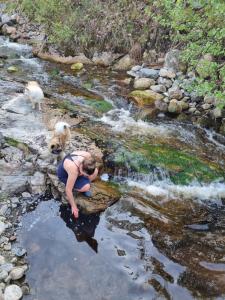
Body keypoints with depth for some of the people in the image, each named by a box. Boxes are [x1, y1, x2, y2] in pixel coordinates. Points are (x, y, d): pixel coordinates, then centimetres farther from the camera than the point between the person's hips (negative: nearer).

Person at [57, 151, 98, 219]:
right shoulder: (73, 170, -44)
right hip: (64, 175, -6)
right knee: (86, 187, -24)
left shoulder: (88, 155, -30)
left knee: (95, 172, -14)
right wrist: (73, 206, -23)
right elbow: (68, 190, -32)